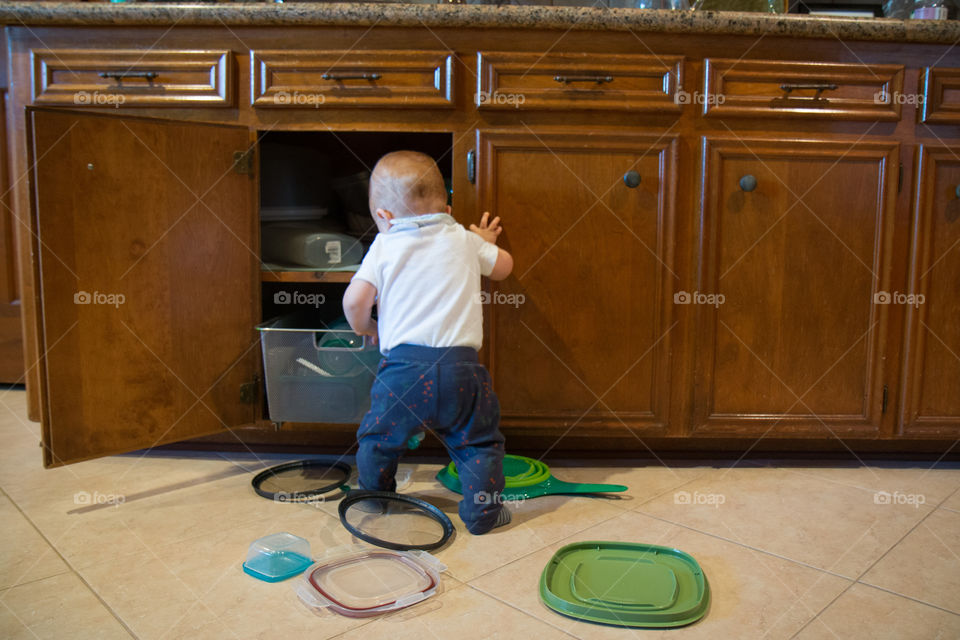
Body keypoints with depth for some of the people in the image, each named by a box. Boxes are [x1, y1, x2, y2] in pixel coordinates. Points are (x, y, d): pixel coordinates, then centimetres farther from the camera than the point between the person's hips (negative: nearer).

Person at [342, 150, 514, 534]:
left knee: (379, 439, 22)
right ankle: (482, 512, 17)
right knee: (479, 442, 17)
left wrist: (366, 329, 18)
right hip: (460, 365, 1)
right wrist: (487, 242, 47)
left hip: (403, 365, 0)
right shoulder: (465, 240, 12)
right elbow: (503, 267, 27)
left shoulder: (384, 246, 5)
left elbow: (354, 301, -3)